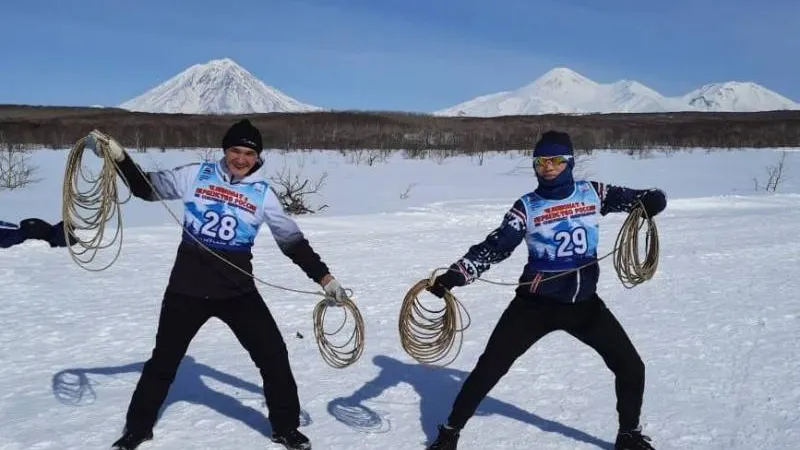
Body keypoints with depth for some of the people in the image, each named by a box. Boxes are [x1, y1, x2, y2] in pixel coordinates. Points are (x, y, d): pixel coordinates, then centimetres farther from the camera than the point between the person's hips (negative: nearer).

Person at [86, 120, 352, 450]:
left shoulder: (262, 193, -1)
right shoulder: (196, 175, -1)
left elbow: (292, 240, 3)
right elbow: (147, 188, 5)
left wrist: (324, 278, -1)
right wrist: (119, 157, -9)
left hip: (238, 290, 0)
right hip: (187, 287, 0)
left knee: (274, 355, -1)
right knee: (164, 360, 13)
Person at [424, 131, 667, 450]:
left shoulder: (592, 193, 0)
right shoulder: (527, 207, -5)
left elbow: (632, 198, 4)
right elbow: (494, 247, -12)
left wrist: (651, 200, -21)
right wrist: (456, 274, -26)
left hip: (584, 303, 2)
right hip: (536, 303, -2)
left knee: (631, 367, 5)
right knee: (489, 367, -3)